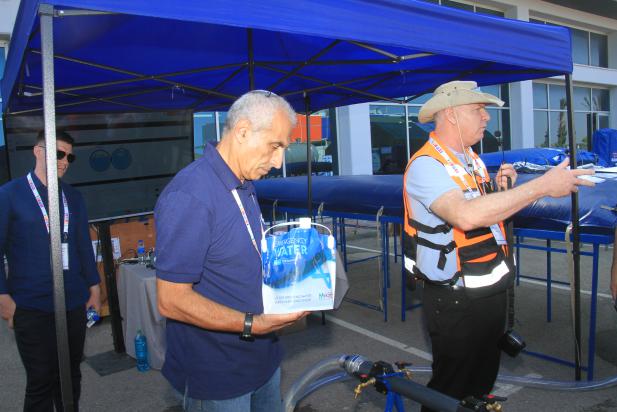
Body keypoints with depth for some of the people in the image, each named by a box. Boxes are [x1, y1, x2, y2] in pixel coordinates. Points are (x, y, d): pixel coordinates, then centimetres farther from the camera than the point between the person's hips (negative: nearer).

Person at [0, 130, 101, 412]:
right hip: (31, 306, -4)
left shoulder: (73, 197, 8)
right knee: (41, 380, 7)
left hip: (74, 302, 4)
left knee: (71, 375, 14)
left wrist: (94, 286, 11)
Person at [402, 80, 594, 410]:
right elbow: (465, 216, -37)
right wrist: (543, 186, -31)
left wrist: (501, 190, -2)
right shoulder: (426, 164, -20)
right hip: (457, 304, -9)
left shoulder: (472, 159, 9)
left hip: (490, 293, 9)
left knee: (483, 382, 24)